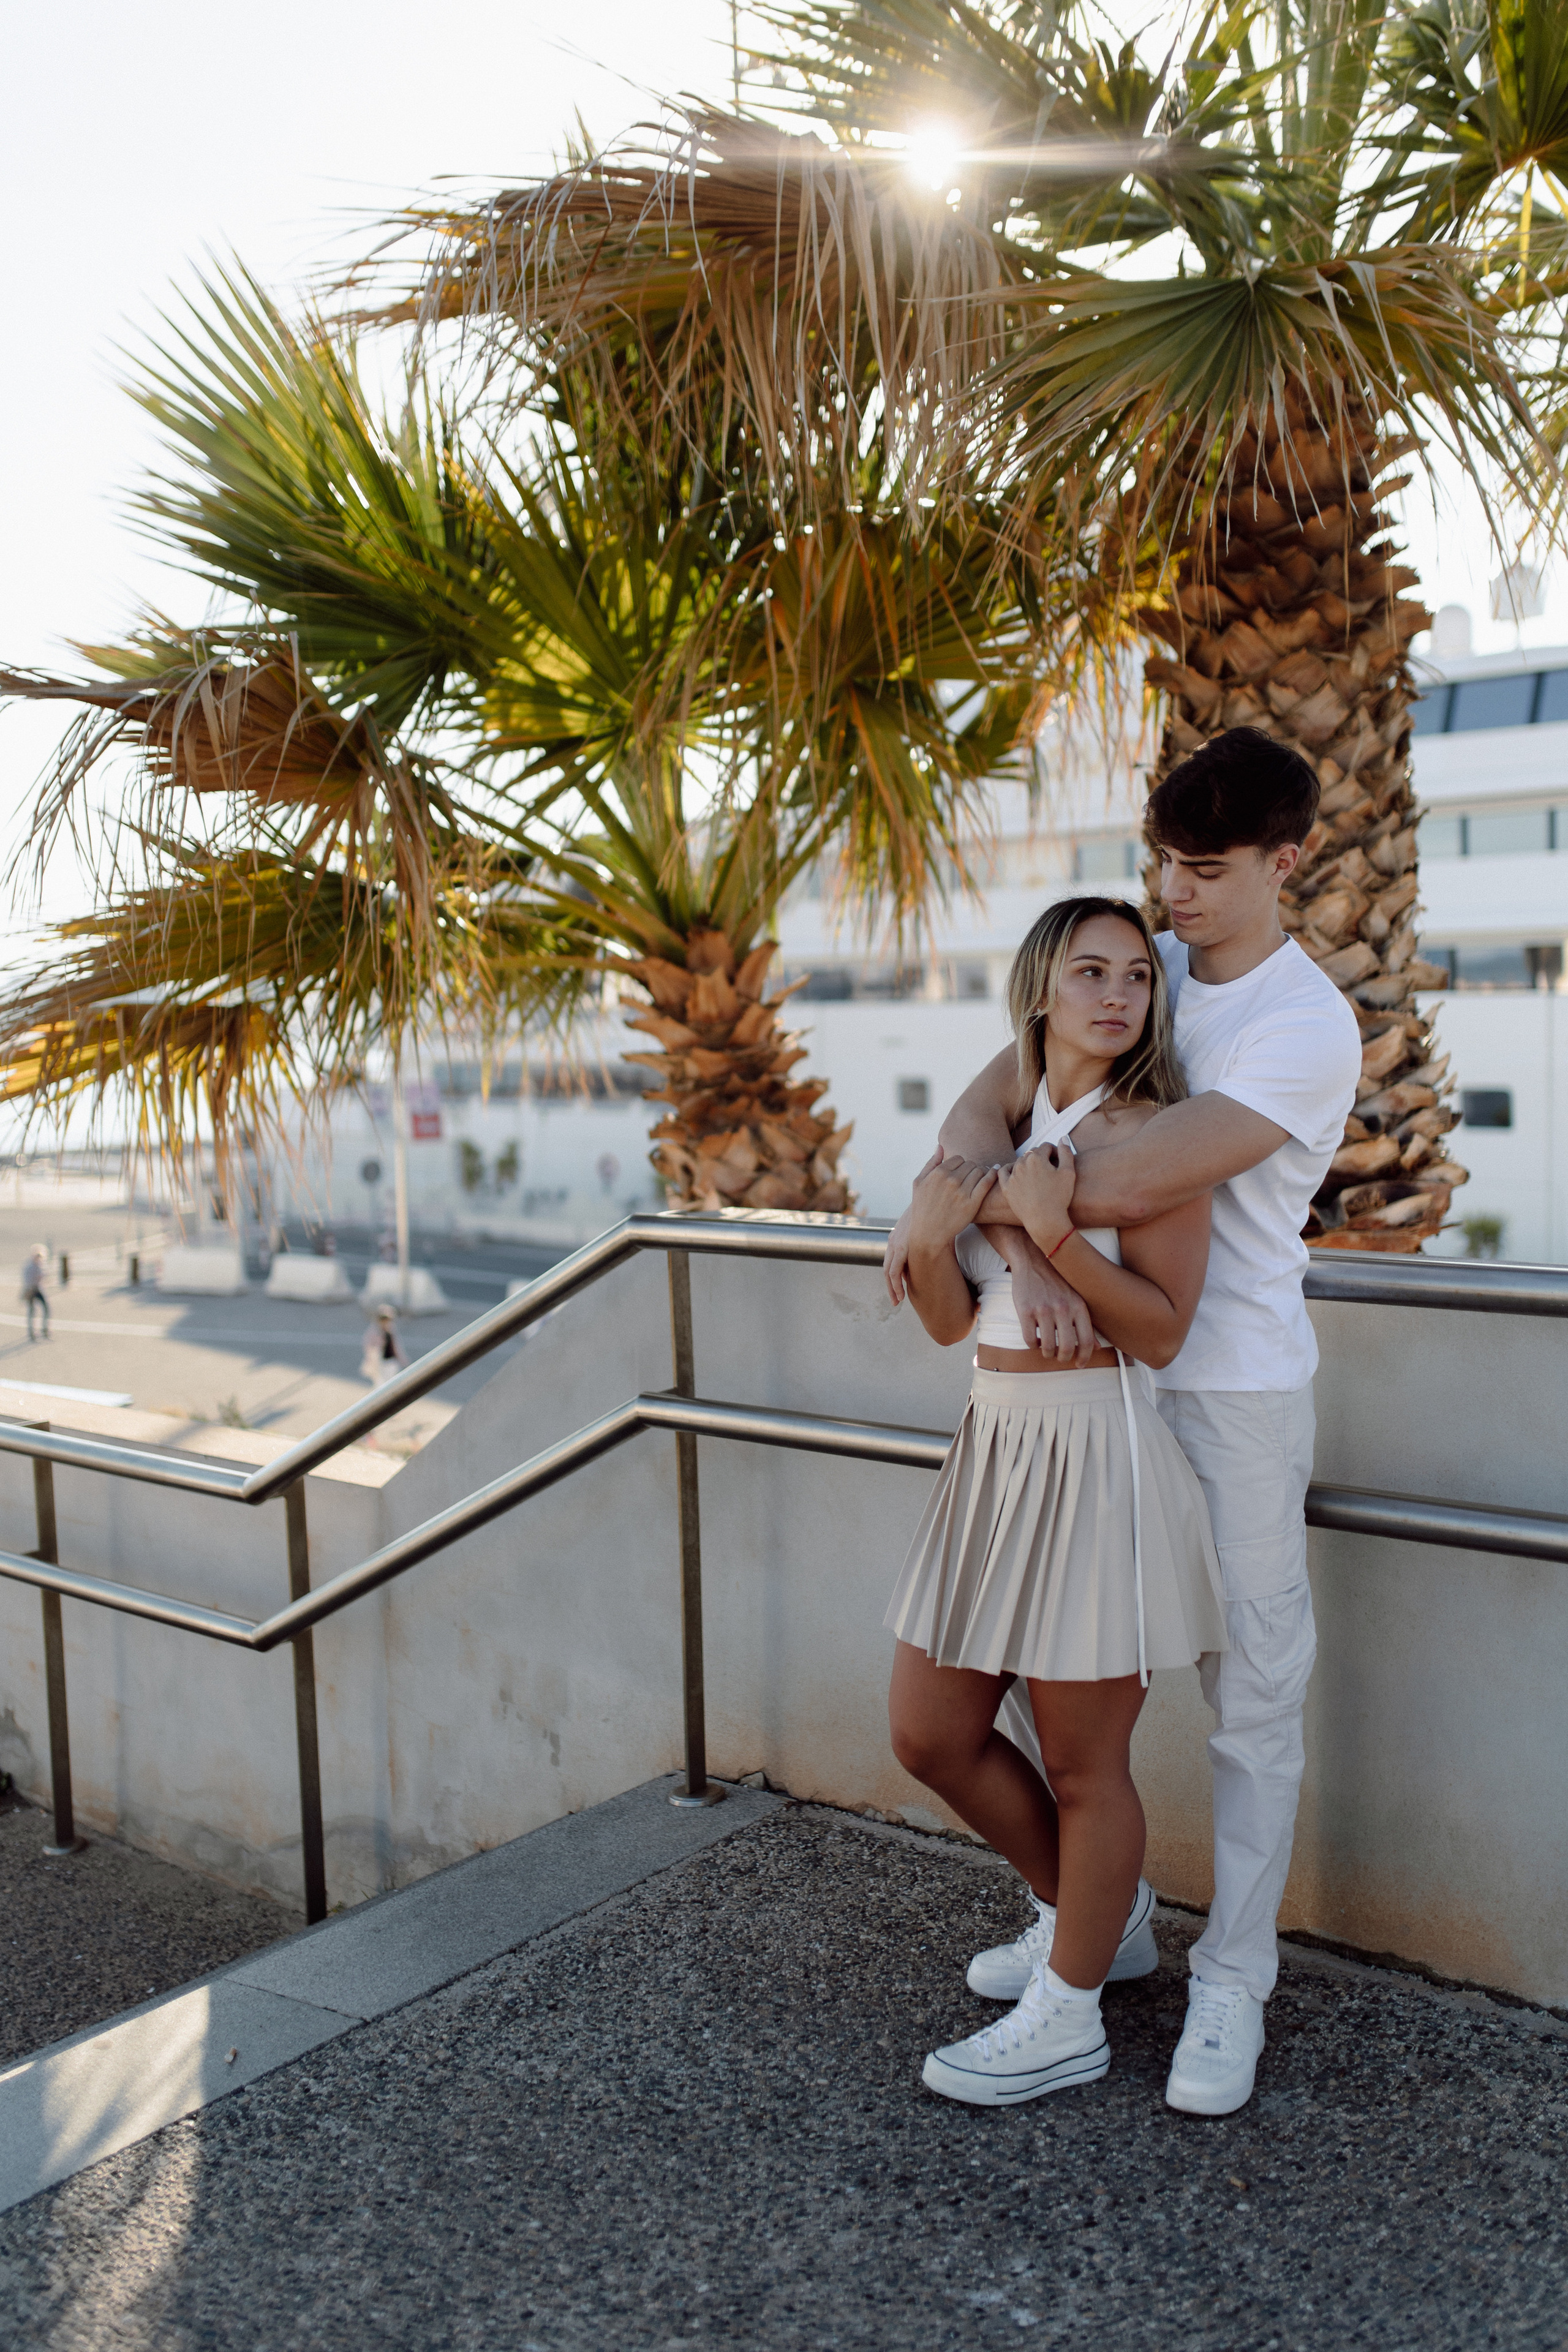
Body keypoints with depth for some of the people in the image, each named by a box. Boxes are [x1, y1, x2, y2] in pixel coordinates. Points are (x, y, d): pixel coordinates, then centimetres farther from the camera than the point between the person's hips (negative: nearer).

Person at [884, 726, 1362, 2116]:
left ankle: (1233, 1985, 21)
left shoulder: (1308, 1027, -17)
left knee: (1253, 1695, 5)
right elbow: (982, 1110, -6)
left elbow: (1132, 1184, -28)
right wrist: (1026, 1257, -24)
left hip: (1235, 1389, -6)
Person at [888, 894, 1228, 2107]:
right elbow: (953, 1322, 6)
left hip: (1099, 1456, -7)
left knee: (1082, 1762, 6)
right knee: (930, 1734, 14)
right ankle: (1098, 1909, 37)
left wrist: (1055, 1231, -25)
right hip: (995, 1445, 7)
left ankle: (1067, 2017, 27)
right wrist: (931, 1240, -14)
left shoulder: (1151, 1136, -10)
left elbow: (1162, 1329, -15)